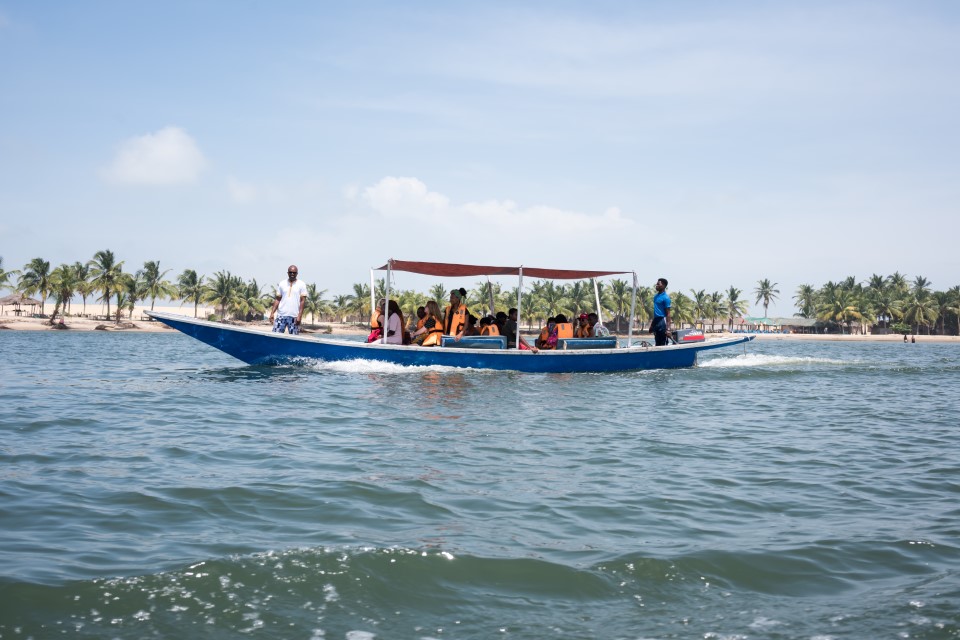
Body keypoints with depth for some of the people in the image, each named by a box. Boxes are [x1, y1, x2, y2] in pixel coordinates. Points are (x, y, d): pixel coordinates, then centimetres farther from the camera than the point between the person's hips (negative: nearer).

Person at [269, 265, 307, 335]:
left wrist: (299, 316, -10)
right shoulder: (282, 284, 10)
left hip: (294, 317, -2)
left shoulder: (301, 285, 3)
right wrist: (272, 313, 1)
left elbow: (302, 301, -1)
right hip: (281, 315, 2)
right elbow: (278, 299, 11)